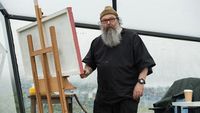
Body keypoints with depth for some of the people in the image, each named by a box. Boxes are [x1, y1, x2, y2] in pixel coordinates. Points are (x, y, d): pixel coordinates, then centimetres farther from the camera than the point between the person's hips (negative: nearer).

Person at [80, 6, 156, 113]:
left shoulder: (131, 37, 1)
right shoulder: (97, 42, 16)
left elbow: (144, 63, -3)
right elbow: (90, 63, 23)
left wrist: (141, 81, -13)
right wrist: (87, 71, 2)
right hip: (103, 96, 5)